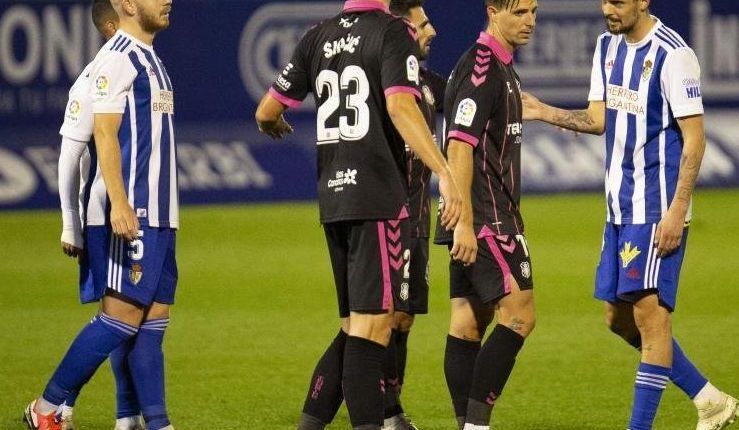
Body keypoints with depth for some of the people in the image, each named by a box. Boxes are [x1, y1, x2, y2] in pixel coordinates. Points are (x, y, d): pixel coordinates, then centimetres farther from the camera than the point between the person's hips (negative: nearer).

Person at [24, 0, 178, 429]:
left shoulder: (148, 57, 19)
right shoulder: (117, 57, -10)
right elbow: (105, 133, -17)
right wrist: (119, 204, -25)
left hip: (156, 216, 9)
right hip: (128, 213, -9)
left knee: (154, 318, 5)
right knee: (123, 315, -10)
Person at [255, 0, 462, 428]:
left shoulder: (319, 37, 13)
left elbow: (266, 112, 17)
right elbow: (400, 106, -21)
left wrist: (274, 126, 41)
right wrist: (444, 173, -26)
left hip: (333, 199, 7)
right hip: (379, 200, -7)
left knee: (357, 327, 15)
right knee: (373, 325, -8)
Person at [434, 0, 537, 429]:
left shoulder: (502, 67, 19)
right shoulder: (480, 67, -13)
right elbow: (459, 146, -20)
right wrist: (465, 222, -24)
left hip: (485, 219, 10)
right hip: (485, 217, -10)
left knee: (468, 324, 6)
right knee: (519, 314, -13)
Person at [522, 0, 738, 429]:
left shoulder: (673, 55, -15)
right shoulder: (608, 46, 10)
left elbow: (694, 139, -15)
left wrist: (676, 212, -20)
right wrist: (544, 112, 0)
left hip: (658, 210, -9)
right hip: (620, 207, 9)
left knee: (649, 311, -9)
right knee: (619, 317, 11)